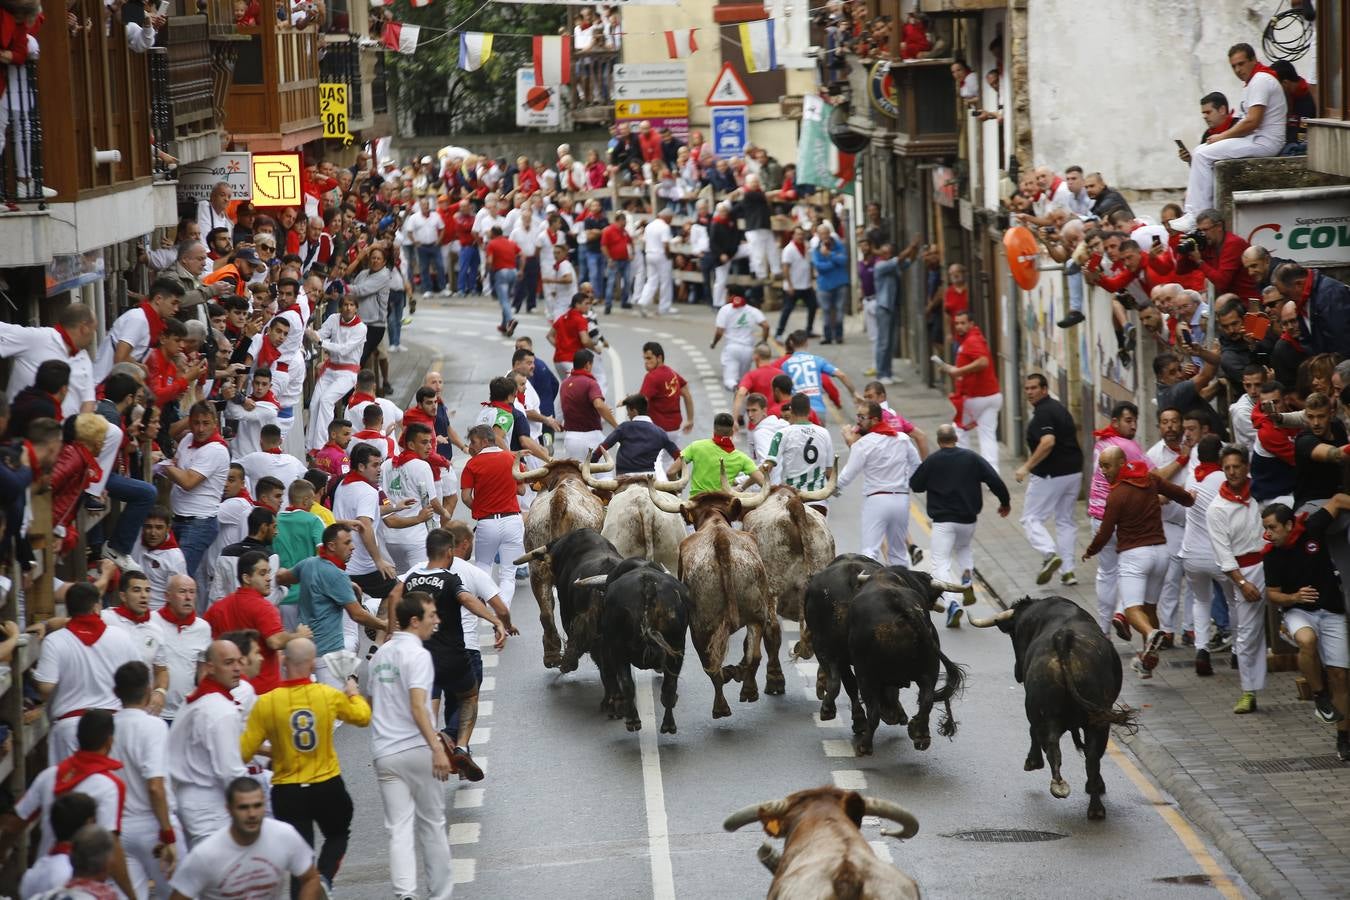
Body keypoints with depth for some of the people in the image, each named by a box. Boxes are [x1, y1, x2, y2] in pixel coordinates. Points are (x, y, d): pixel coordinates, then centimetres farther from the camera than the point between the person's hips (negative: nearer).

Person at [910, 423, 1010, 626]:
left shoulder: (931, 462, -5)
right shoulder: (972, 458, 0)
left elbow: (915, 485, 4)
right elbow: (994, 480, -3)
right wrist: (1005, 502, 12)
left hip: (942, 521, -3)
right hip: (968, 519, 3)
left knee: (941, 563, -2)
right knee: (963, 549, 31)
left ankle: (952, 603, -23)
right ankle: (967, 577, 1)